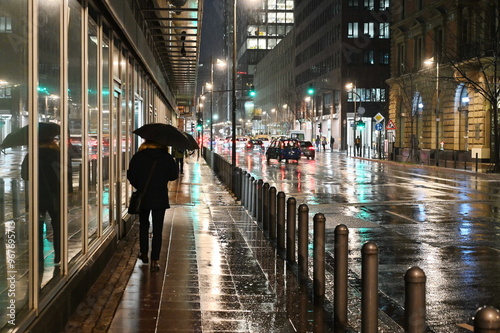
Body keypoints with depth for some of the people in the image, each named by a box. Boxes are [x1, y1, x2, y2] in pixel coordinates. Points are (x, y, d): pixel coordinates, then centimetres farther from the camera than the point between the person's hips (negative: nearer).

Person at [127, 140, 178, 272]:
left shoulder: (138, 157, -7)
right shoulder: (167, 158, -5)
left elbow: (131, 176, -4)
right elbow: (174, 175, 4)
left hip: (143, 197, 1)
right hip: (160, 198, -1)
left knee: (143, 226, 22)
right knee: (157, 229, 2)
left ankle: (144, 253, 32)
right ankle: (154, 261, -1)